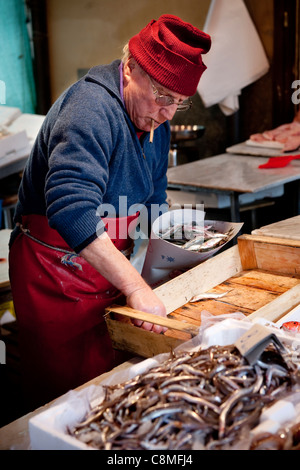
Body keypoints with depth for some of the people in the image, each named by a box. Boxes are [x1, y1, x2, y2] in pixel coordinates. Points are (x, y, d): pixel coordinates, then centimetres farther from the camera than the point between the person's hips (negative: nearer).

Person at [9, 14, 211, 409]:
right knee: (71, 390, 0)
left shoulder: (155, 119, 6)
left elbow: (153, 200, 18)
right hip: (55, 275, -8)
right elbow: (70, 207, -37)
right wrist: (135, 286, -40)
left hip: (108, 269, 8)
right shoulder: (91, 108, -24)